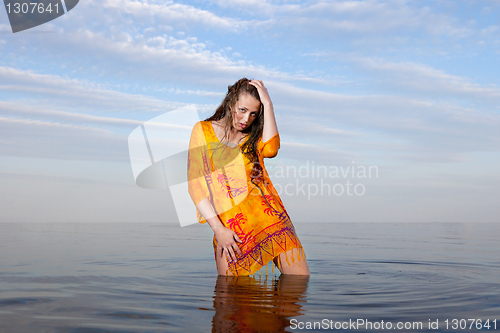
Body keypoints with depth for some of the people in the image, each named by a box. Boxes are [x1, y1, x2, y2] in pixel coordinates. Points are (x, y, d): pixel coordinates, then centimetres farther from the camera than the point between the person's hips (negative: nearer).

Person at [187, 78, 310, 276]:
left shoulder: (253, 136, 19)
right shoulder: (203, 130, 9)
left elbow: (270, 150, -7)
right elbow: (195, 184, 1)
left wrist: (267, 104, -3)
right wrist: (218, 228, -9)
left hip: (269, 216, 3)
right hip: (231, 231, -2)